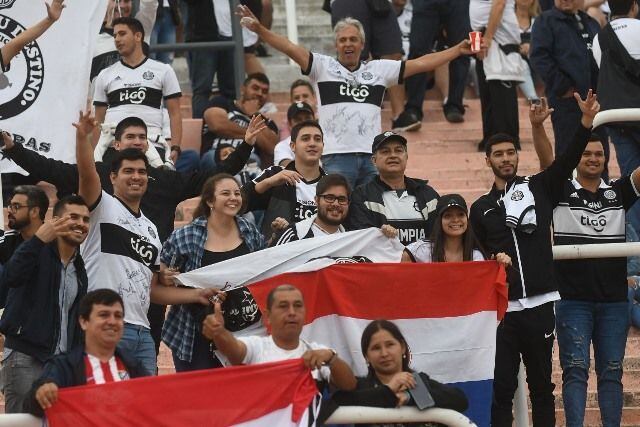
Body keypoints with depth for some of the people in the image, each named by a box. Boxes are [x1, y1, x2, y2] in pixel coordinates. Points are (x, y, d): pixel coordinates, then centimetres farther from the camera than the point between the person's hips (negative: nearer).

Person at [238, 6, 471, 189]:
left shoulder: (379, 69, 15)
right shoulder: (323, 67, 7)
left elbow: (420, 64, 16)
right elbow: (292, 49, -5)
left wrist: (459, 50, 14)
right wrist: (259, 29, -18)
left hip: (373, 158, 3)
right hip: (336, 157, -3)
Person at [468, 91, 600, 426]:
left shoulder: (539, 188, 7)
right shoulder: (481, 208, 13)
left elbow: (568, 160, -8)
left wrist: (586, 122, -22)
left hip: (540, 304, -1)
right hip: (500, 307, 1)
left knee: (541, 384, 6)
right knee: (501, 386, -1)